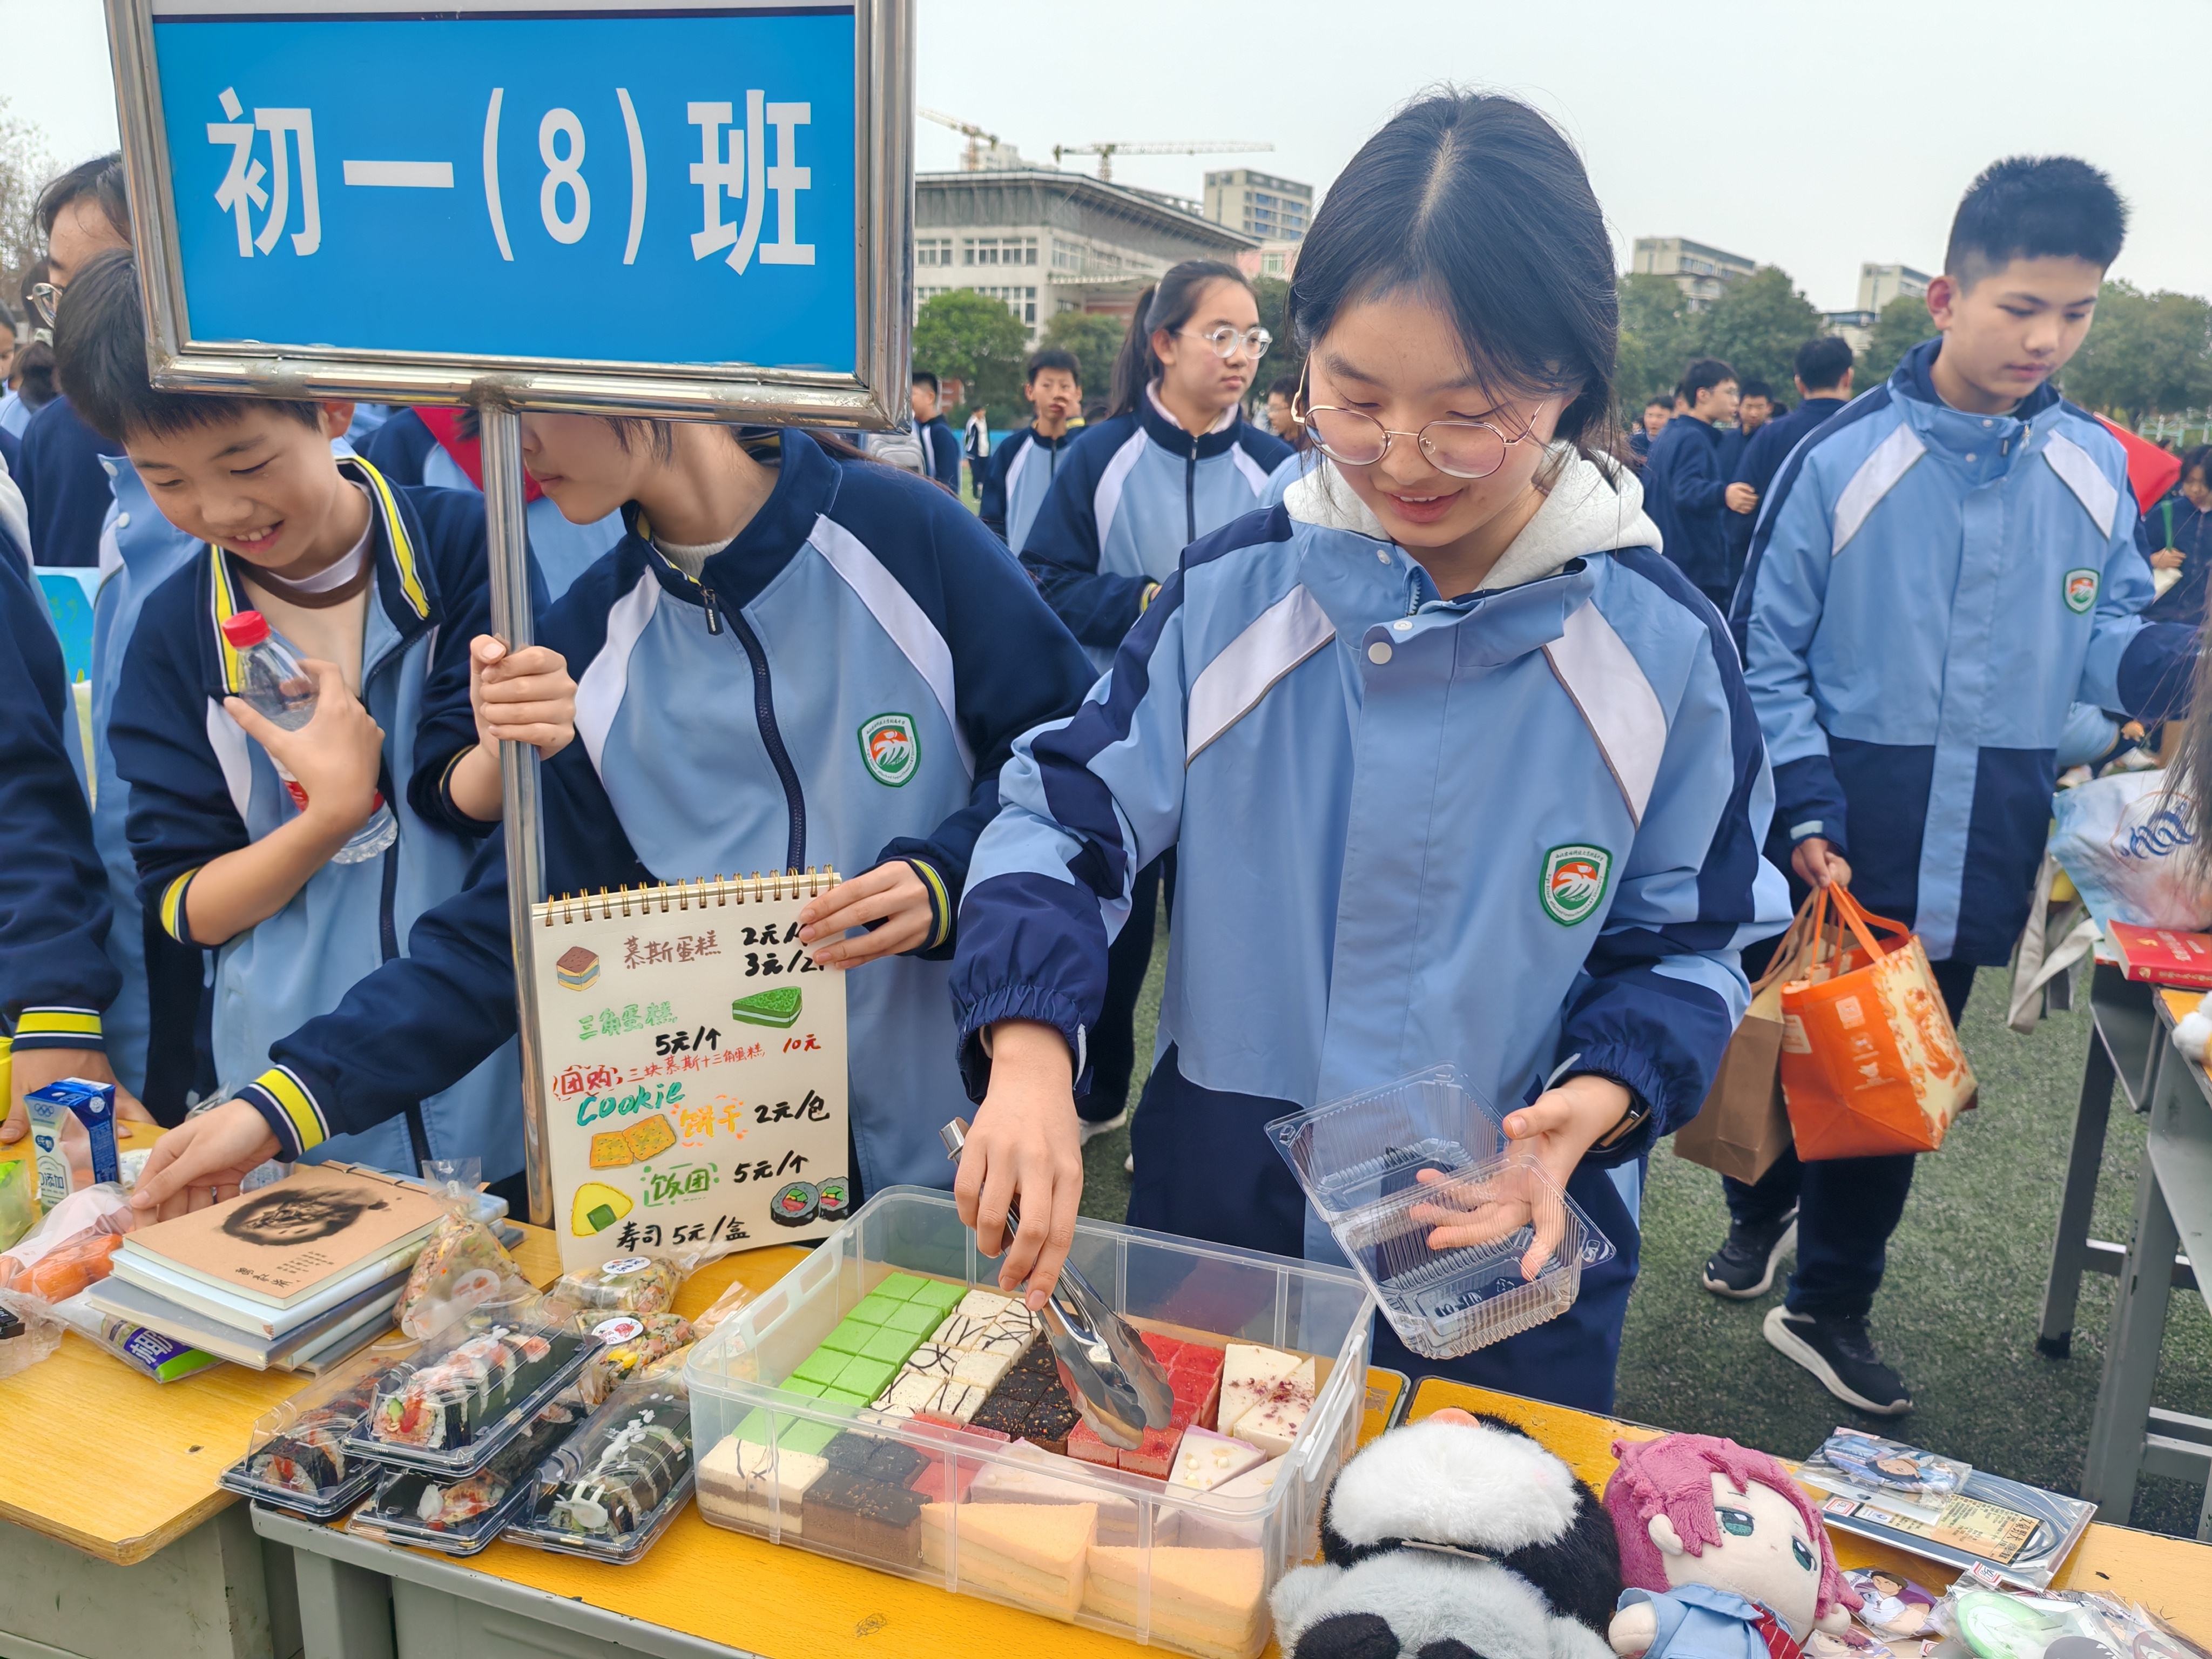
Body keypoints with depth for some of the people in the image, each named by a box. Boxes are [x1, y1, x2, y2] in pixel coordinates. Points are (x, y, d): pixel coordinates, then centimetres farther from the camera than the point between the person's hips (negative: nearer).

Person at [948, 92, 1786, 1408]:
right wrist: (1030, 1051, -23)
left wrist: (1597, 1099, -21)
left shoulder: (1659, 646, -10)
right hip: (1215, 1217, 2)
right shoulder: (1232, 594, -9)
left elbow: (1690, 946, -1)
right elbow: (1066, 816, -7)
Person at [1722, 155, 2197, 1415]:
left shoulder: (2097, 470, 1)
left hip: (1984, 840, 3)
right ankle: (1764, 1209, 44)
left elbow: (2104, 632, 7)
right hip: (1840, 834, -3)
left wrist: (2172, 666, -15)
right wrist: (1806, 806, -14)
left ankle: (1832, 1304, 29)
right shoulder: (1846, 460, -10)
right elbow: (1768, 650, -8)